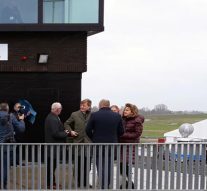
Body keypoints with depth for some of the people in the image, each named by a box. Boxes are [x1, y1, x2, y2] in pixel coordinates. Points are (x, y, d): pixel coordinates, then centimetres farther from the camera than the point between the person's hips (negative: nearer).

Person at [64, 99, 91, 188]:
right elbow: (66, 124, 13)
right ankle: (79, 182, 18)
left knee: (87, 164, 4)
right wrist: (70, 131, -2)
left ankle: (85, 182, 16)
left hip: (88, 143, 0)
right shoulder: (75, 114, 2)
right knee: (79, 163, 7)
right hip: (78, 142, 0)